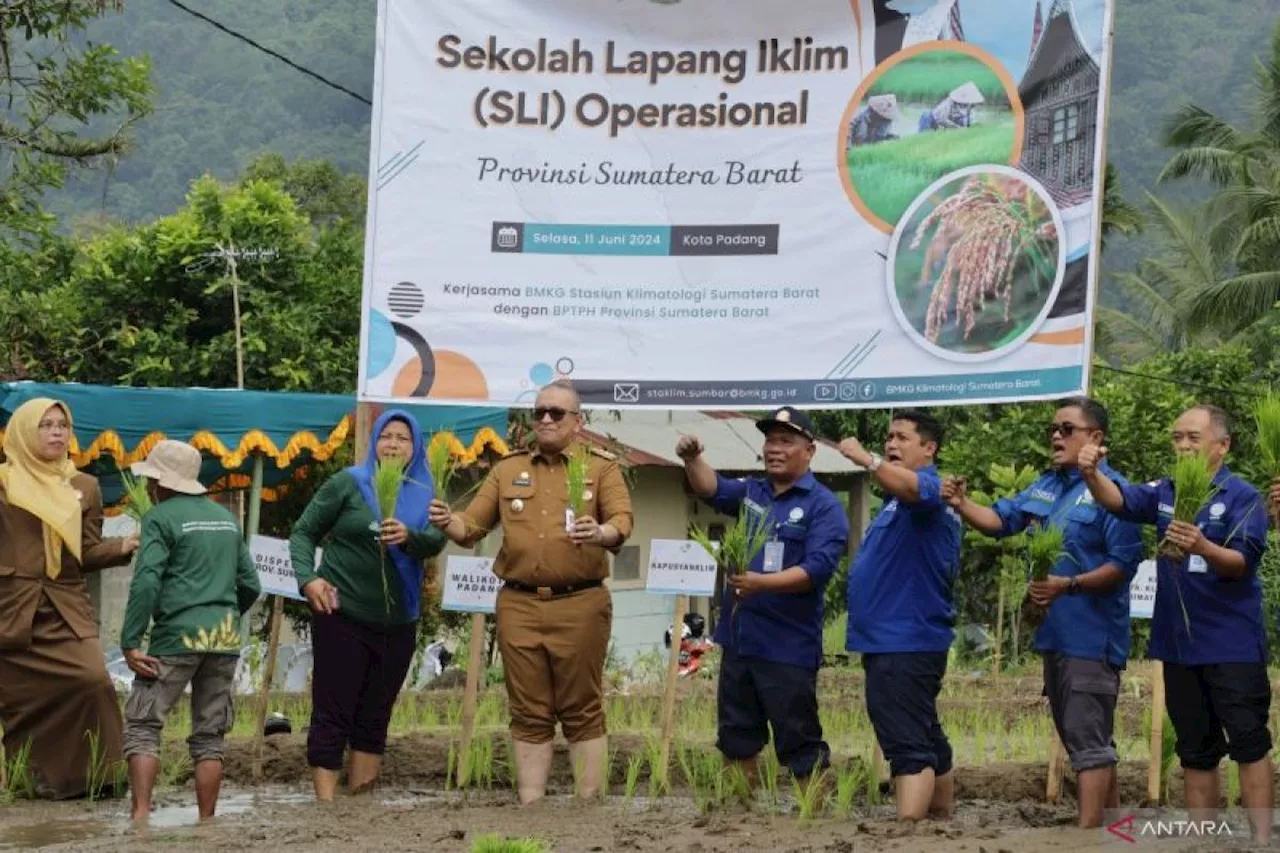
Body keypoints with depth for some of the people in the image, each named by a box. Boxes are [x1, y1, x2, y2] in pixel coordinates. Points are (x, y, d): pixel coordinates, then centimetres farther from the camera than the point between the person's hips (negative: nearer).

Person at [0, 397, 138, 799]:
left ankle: (94, 775, -10)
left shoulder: (84, 487, 12)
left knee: (93, 680, -18)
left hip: (67, 608, 2)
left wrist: (124, 545, -10)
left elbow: (86, 554, 7)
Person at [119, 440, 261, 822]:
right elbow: (251, 585, 18)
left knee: (142, 725, 1)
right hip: (226, 638, 6)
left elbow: (146, 583, -14)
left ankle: (141, 815, -11)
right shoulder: (227, 518, 16)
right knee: (209, 737, 9)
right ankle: (206, 822, 7)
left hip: (177, 636, -6)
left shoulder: (161, 518, -3)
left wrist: (130, 643, -13)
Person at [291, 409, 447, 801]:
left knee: (375, 716, 10)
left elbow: (436, 542, -11)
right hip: (342, 616, -4)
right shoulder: (349, 483, -2)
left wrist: (409, 536, -32)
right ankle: (325, 805, -5)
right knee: (333, 714, -5)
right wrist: (308, 578, -16)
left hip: (397, 623, 4)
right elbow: (304, 532, 0)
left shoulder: (422, 494, 6)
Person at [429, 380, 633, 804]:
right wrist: (447, 522, -13)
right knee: (529, 714, 7)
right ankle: (529, 808, 11)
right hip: (518, 604, 3)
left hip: (579, 605, -3)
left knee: (582, 712, 3)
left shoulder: (601, 467, 4)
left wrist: (601, 533, -32)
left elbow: (623, 520, -10)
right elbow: (472, 525, 10)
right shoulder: (508, 469, 13)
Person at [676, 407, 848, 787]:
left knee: (799, 742, -3)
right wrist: (692, 460, -23)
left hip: (788, 648, -7)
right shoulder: (751, 493, 13)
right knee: (737, 737, 15)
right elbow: (712, 488, -2)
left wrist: (763, 583, -31)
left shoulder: (824, 506, -7)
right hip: (738, 639, 7)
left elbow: (817, 568, -18)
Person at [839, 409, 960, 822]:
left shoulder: (929, 488, -11)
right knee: (926, 740, 17)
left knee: (909, 744, -14)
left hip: (907, 643, -11)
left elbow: (912, 487, -38)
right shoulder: (898, 502, 22)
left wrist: (867, 459, -50)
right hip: (892, 639, 11)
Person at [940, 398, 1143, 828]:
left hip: (1091, 637, -9)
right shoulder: (1045, 485, 11)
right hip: (1055, 633, 9)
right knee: (1084, 737, 17)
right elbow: (1001, 519, 11)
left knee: (1087, 739, -9)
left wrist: (1069, 585, -26)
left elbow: (1124, 564, -19)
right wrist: (962, 504, -7)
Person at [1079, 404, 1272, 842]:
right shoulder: (1165, 492, 9)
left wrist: (1202, 548, -37)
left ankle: (1262, 840, -4)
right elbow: (1119, 499, -8)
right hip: (1178, 643, 6)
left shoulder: (1242, 497, -7)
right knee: (1195, 749, 12)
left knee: (1249, 741, -5)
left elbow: (1242, 562, -17)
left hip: (1231, 643, -6)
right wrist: (1092, 474, -29)